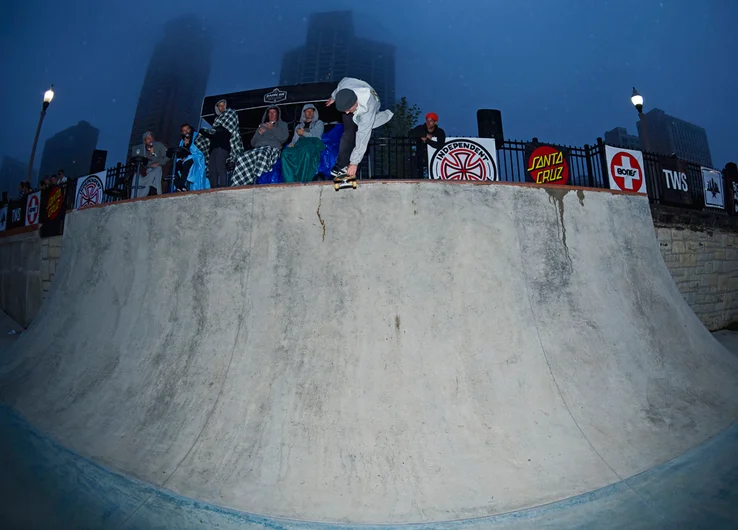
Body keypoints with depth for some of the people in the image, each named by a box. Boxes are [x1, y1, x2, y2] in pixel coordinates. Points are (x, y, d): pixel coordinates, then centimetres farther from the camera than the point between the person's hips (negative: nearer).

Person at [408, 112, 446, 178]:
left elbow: (440, 145, -18)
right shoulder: (420, 129, 2)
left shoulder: (440, 132, -1)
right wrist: (425, 134, -20)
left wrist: (427, 140, -20)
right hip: (421, 160, 2)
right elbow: (410, 134, -17)